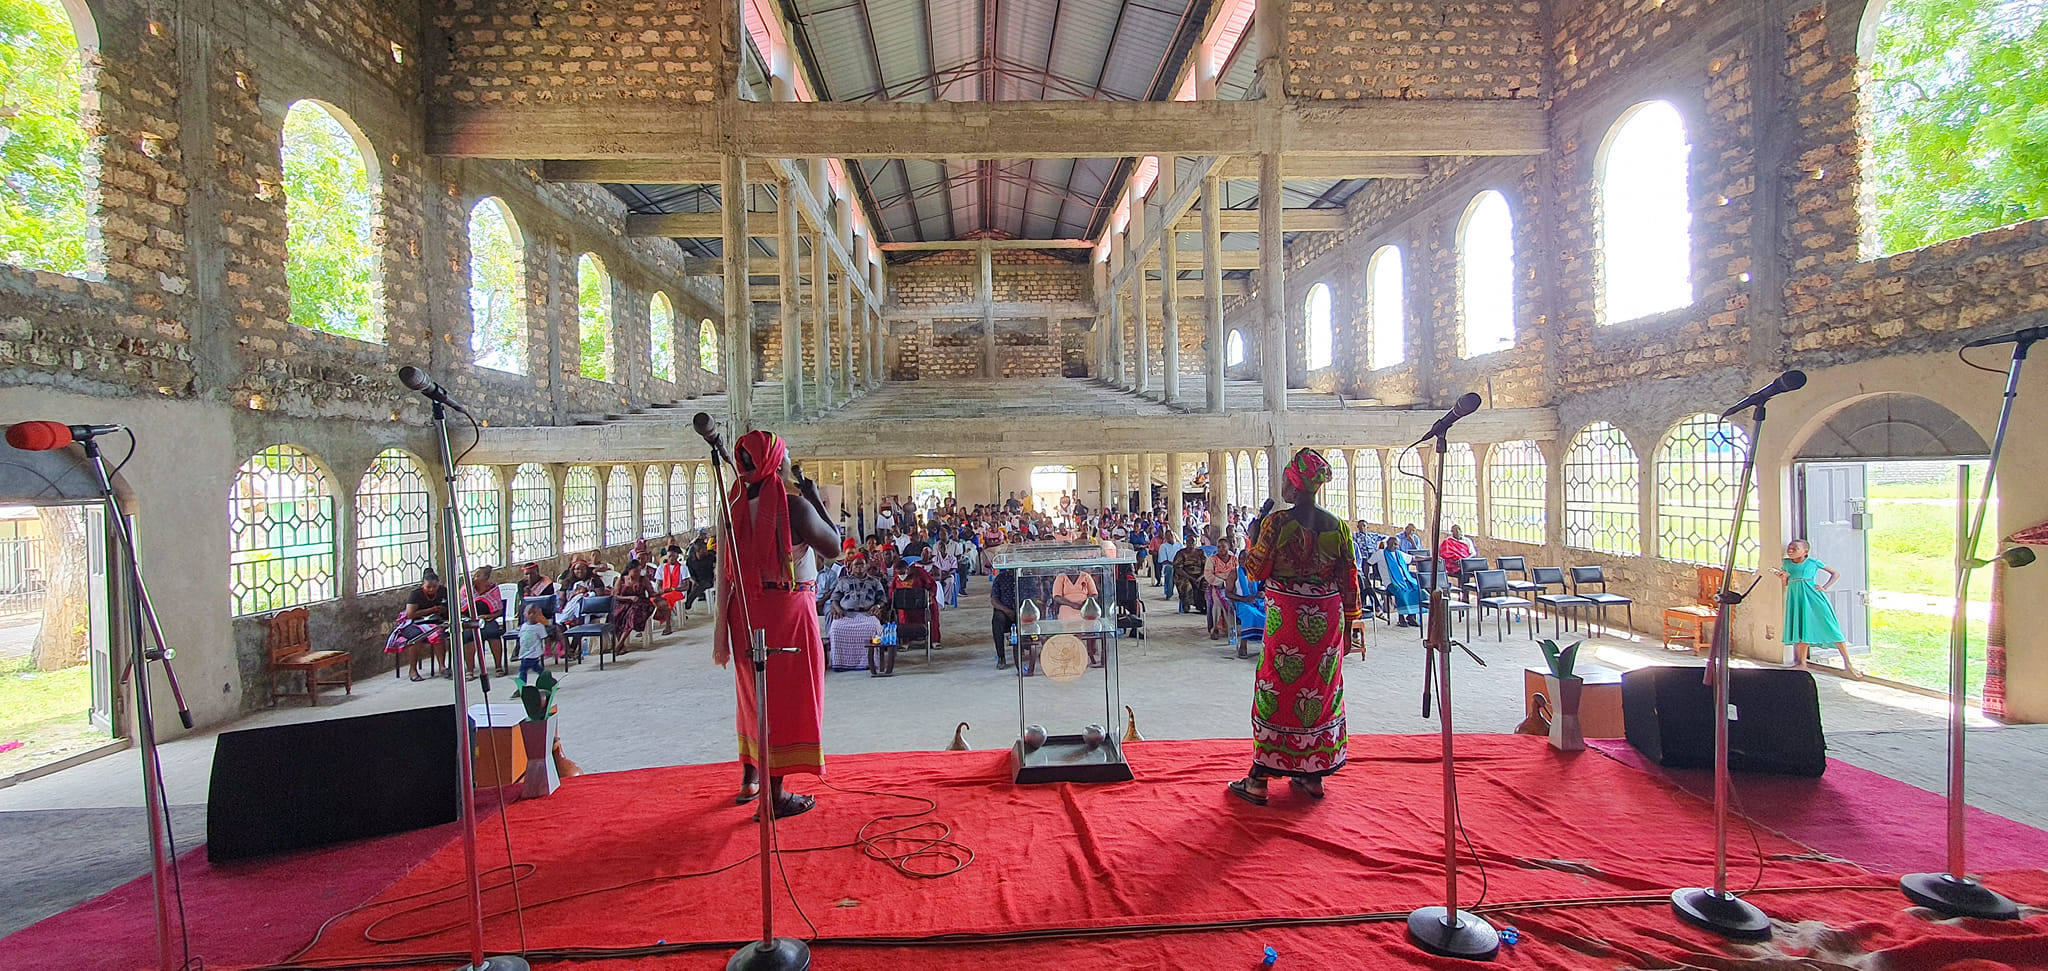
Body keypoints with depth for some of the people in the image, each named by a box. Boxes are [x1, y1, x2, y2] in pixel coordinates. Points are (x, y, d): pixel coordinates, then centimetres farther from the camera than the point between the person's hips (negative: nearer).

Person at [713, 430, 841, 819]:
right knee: (787, 695, 3)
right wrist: (815, 499, 0)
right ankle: (776, 793, 10)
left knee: (755, 692, 20)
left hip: (746, 609, 7)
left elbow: (725, 572, 4)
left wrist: (721, 627, 9)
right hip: (788, 610, -7)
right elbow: (833, 548, -6)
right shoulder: (794, 506, -16)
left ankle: (750, 778, 36)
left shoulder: (734, 506, 2)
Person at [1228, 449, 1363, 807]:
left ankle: (1259, 780, 10)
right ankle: (1313, 774, 24)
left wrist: (1253, 537, 9)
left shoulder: (1276, 522, -13)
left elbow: (1256, 570, -7)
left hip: (1287, 618, -4)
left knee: (1276, 687, 4)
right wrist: (1348, 625, 13)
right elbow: (1348, 580, 4)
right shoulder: (1337, 526, 1)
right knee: (1321, 686, 14)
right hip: (1327, 620, 4)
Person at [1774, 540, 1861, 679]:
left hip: (1813, 597, -3)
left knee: (1831, 629, -4)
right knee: (1801, 629, 7)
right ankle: (1802, 664, 15)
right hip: (1796, 599, 3)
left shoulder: (1813, 563, -3)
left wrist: (1824, 587, -5)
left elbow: (1836, 574, 6)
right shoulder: (1786, 564, 7)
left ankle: (1848, 665, 1)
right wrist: (1782, 577, -4)